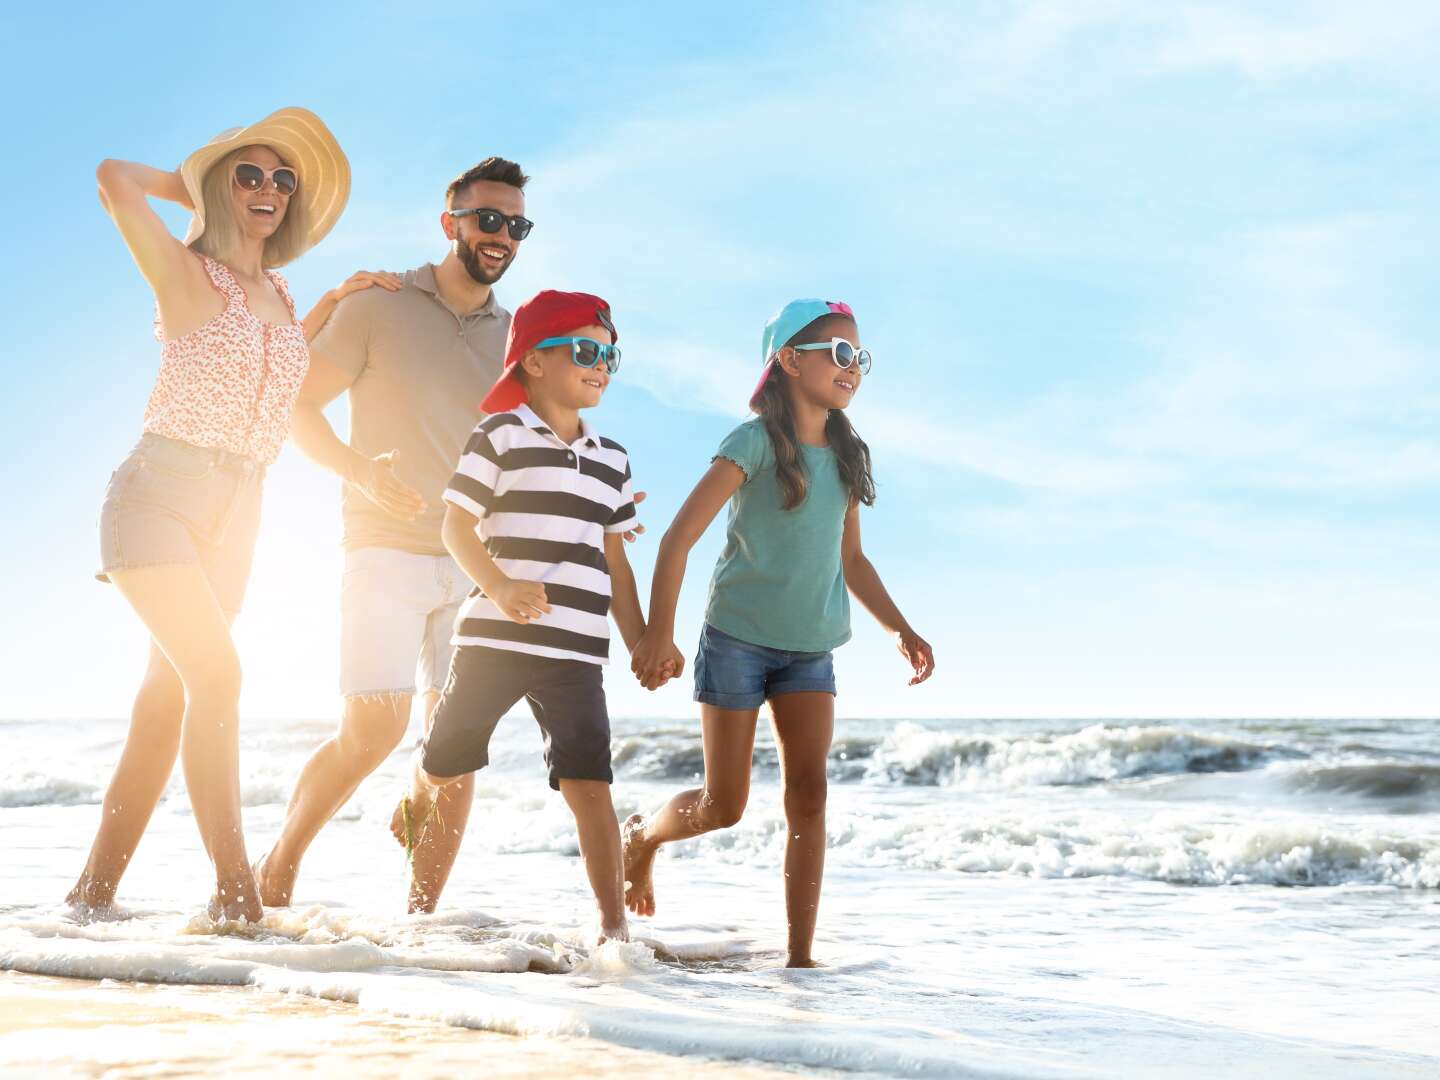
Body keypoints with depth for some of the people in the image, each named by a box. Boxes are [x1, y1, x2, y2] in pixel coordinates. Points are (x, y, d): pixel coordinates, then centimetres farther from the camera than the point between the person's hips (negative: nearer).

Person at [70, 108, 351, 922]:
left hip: (236, 511, 6)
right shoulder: (185, 274, -3)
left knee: (168, 697, 5)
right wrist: (195, 182, 1)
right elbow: (117, 180, -18)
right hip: (160, 495, -6)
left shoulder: (281, 297, 15)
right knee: (216, 672, -18)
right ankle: (236, 892, -17)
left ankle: (97, 888, 11)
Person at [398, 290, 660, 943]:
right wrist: (499, 588, -24)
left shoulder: (611, 459, 16)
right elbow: (457, 526, -7)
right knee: (447, 762, 10)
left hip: (577, 649, 3)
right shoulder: (501, 435, -1)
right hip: (494, 638, -3)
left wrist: (643, 645, 13)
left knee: (588, 780, -7)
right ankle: (418, 794, 46)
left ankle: (613, 922, -5)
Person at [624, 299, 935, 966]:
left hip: (810, 649, 5)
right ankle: (642, 835, 33)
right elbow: (679, 539, -14)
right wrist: (659, 634, -22)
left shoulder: (848, 455, 9)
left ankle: (800, 956, -3)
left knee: (808, 795, -7)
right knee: (724, 807, 1)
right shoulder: (755, 442, -10)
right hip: (738, 638, -5)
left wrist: (901, 629, 10)